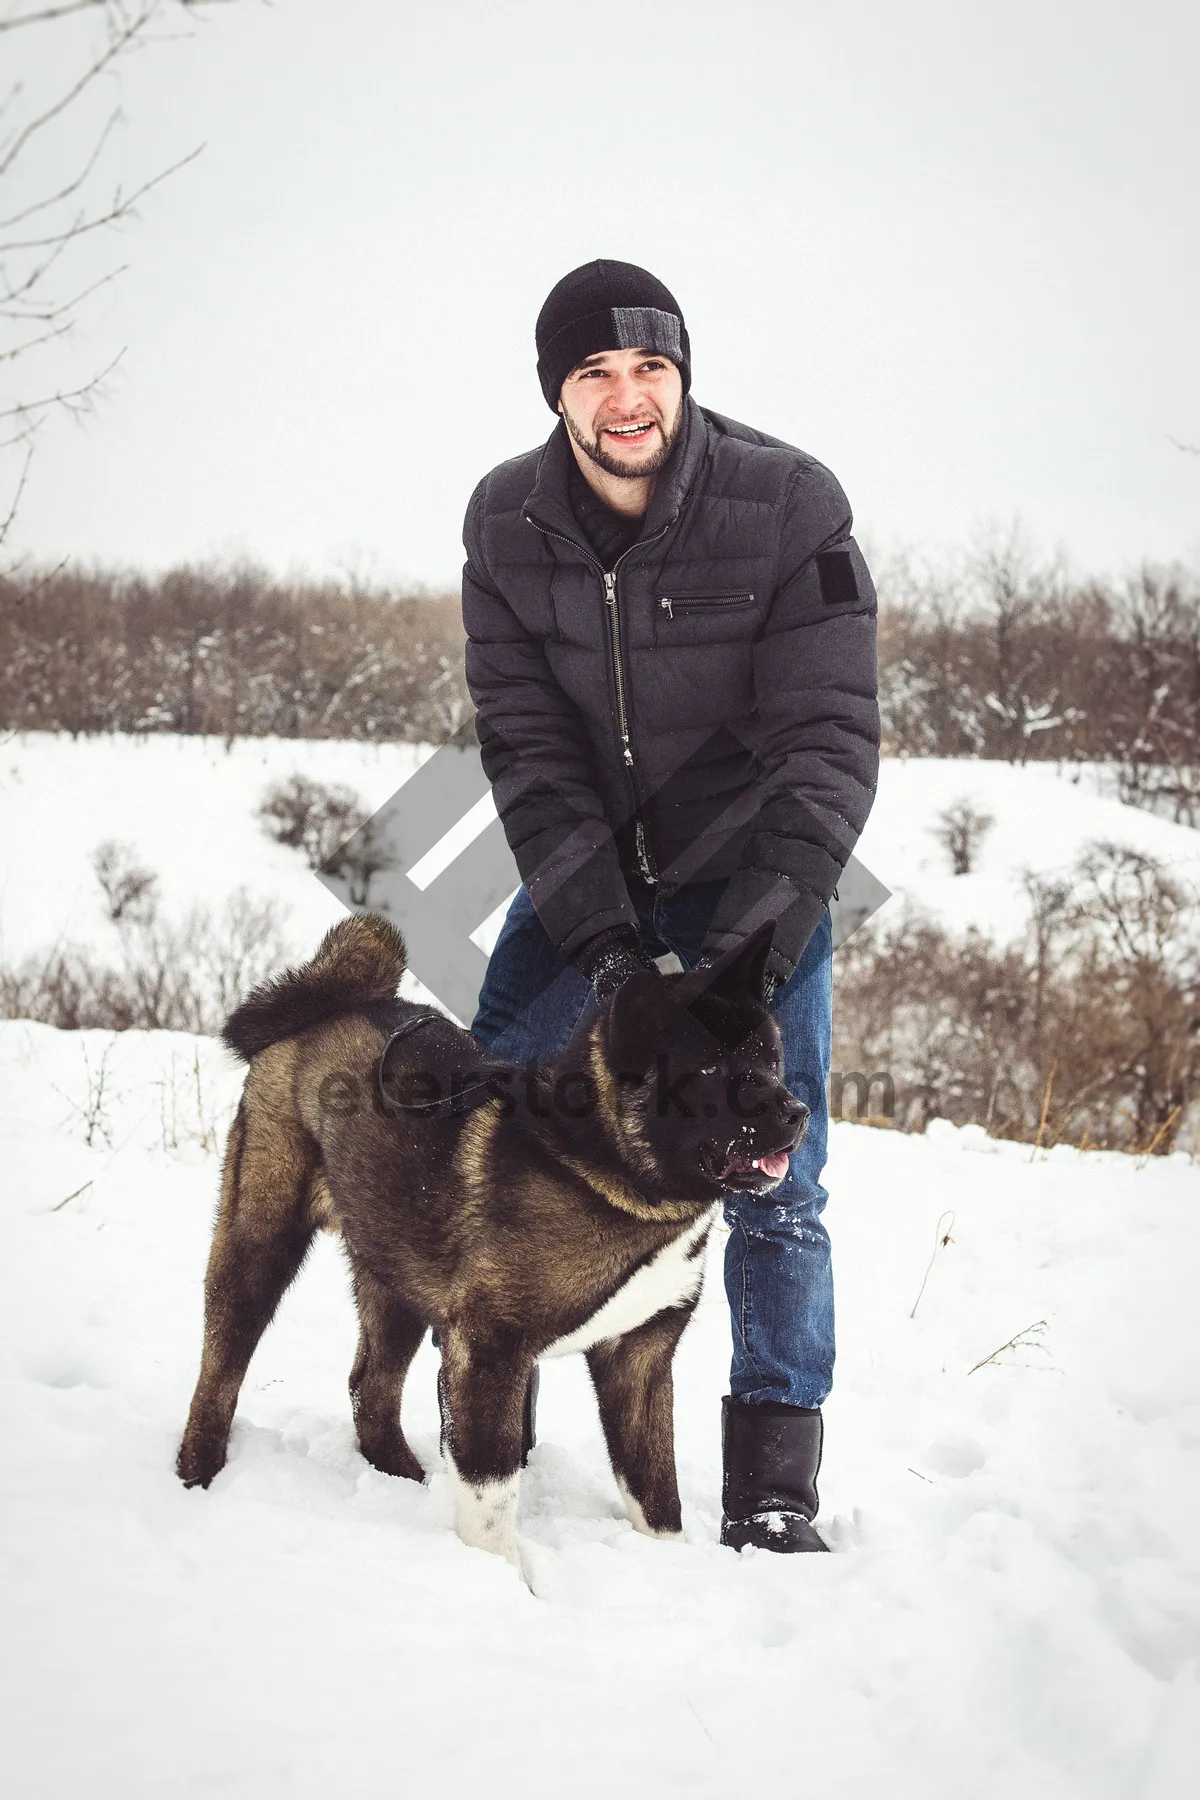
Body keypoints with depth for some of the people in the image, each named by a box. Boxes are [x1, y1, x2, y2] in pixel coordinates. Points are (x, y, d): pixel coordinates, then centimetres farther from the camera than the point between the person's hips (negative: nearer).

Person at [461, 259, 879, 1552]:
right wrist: (600, 933, -26)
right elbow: (524, 744, -13)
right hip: (583, 875, 3)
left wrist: (762, 931, -34)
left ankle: (772, 1489, 2)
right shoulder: (506, 522, -12)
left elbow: (830, 739, -22)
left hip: (755, 874, -3)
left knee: (771, 1188, -8)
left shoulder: (789, 503, -21)